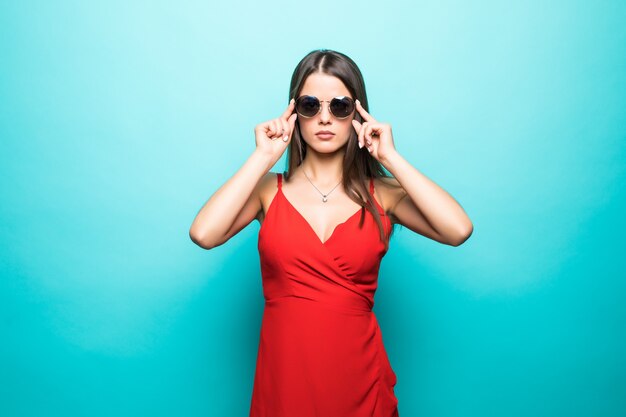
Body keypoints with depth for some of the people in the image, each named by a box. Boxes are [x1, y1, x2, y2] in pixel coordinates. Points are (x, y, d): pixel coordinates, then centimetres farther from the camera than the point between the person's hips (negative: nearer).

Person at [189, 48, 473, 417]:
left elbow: (459, 231, -18)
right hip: (283, 376, 0)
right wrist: (262, 158, -13)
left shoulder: (384, 194, -2)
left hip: (358, 378, 1)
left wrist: (391, 158, -13)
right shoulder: (269, 190, -1)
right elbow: (203, 234, -18)